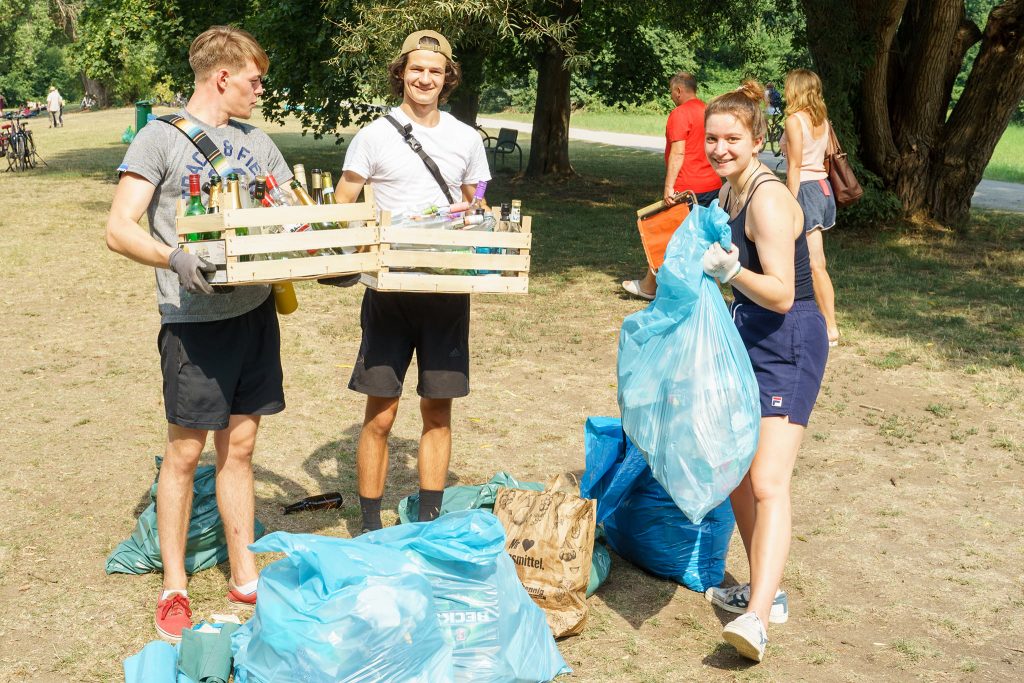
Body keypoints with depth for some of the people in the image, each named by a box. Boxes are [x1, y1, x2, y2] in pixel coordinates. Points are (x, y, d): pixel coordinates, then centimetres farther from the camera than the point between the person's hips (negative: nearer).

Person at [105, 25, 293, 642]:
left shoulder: (256, 141, 13)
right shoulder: (161, 138, -6)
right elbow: (120, 228, -13)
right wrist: (174, 259, -31)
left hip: (255, 308, 6)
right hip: (194, 316, -5)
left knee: (239, 446, 12)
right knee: (185, 452, 4)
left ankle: (245, 579, 23)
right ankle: (174, 589, 19)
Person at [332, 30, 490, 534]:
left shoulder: (466, 139, 8)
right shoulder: (374, 136, -1)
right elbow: (341, 208, 0)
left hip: (447, 289, 3)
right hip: (389, 287, -2)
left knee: (437, 411, 8)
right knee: (380, 415, 0)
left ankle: (429, 522, 21)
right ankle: (370, 526, 13)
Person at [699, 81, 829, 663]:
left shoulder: (768, 199, -19)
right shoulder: (732, 189, 9)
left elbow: (781, 294, -25)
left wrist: (731, 270, -38)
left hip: (788, 346, -10)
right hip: (749, 340, 10)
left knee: (768, 483, -19)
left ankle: (757, 619, -24)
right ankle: (764, 590, 28)